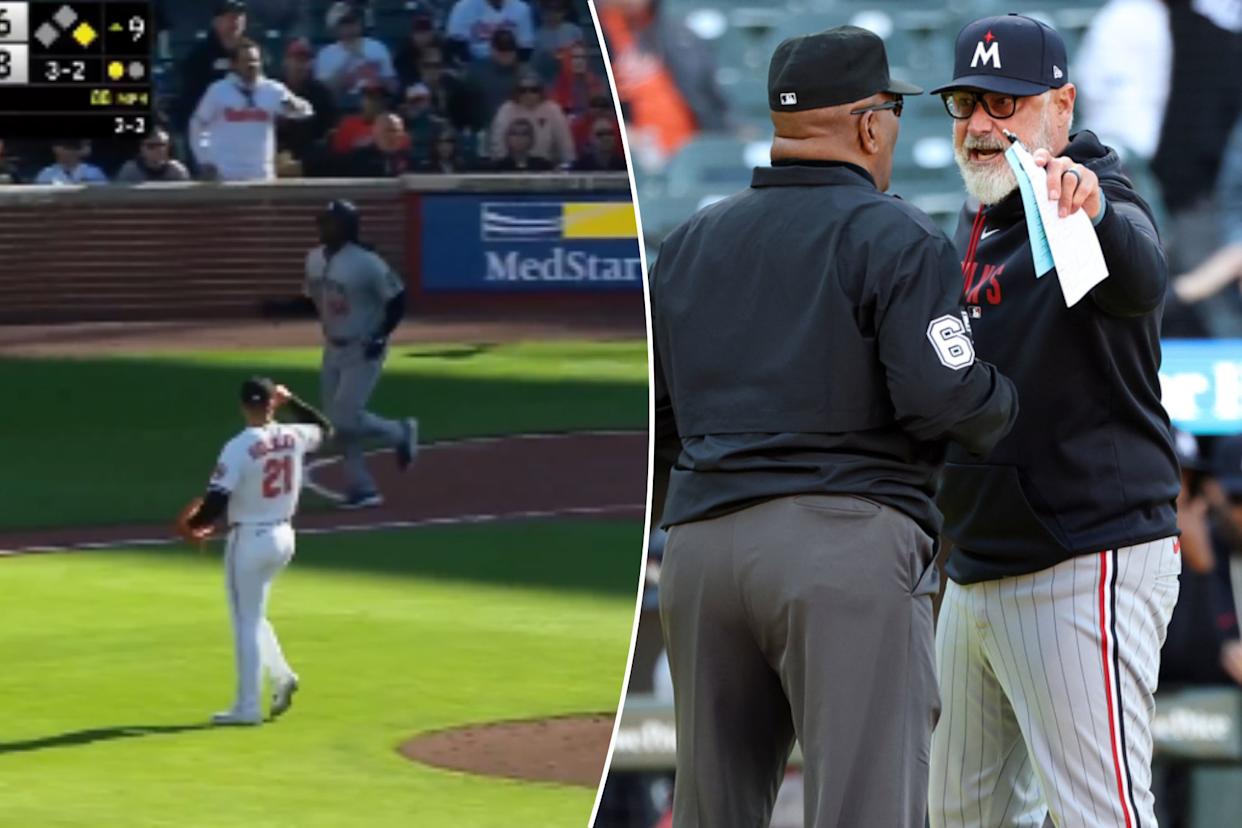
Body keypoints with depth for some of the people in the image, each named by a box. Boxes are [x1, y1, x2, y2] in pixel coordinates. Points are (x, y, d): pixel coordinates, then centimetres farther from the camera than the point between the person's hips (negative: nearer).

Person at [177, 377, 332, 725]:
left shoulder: (239, 448, -18)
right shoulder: (293, 437, -2)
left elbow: (215, 503, -20)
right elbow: (324, 428, 22)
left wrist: (191, 525, -3)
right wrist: (292, 401, 25)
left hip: (249, 540, -6)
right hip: (284, 537, 6)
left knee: (246, 622, 2)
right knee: (252, 615, 24)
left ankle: (248, 707, 4)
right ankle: (281, 676, 11)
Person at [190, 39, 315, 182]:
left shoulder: (273, 91, 2)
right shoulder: (218, 91, -1)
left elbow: (304, 111, -5)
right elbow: (197, 125, 7)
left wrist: (295, 106, -29)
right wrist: (204, 160, 1)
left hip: (261, 175, 2)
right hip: (224, 175, -2)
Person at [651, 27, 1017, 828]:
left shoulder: (688, 244, 16)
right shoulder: (896, 237, -3)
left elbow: (653, 425, 15)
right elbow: (943, 397, -14)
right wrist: (1001, 401, 6)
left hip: (698, 544, 6)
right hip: (848, 545, -6)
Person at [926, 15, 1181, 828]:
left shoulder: (1099, 203, -13)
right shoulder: (976, 226, 15)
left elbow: (1141, 279, -39)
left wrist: (1094, 211, -58)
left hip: (1088, 567, -9)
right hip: (975, 575, 9)